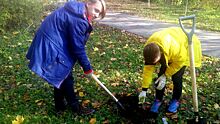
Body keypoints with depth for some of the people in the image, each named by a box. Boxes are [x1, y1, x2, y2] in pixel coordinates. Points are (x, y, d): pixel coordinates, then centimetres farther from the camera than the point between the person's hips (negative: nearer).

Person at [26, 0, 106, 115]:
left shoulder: (77, 12, 6)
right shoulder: (78, 20, -25)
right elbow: (78, 47, -19)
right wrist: (87, 68, -8)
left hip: (52, 42, 10)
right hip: (51, 46, -10)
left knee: (61, 77, 17)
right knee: (66, 76, 1)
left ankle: (60, 106, 30)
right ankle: (76, 107, 15)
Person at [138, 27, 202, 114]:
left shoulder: (173, 47, -44)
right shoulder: (149, 50, -26)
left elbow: (180, 60, -24)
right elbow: (148, 69, -18)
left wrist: (166, 75, -22)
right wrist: (144, 89, -16)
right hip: (169, 52, 4)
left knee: (176, 77, -14)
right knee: (161, 74, -8)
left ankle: (176, 100, 9)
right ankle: (158, 99, 9)